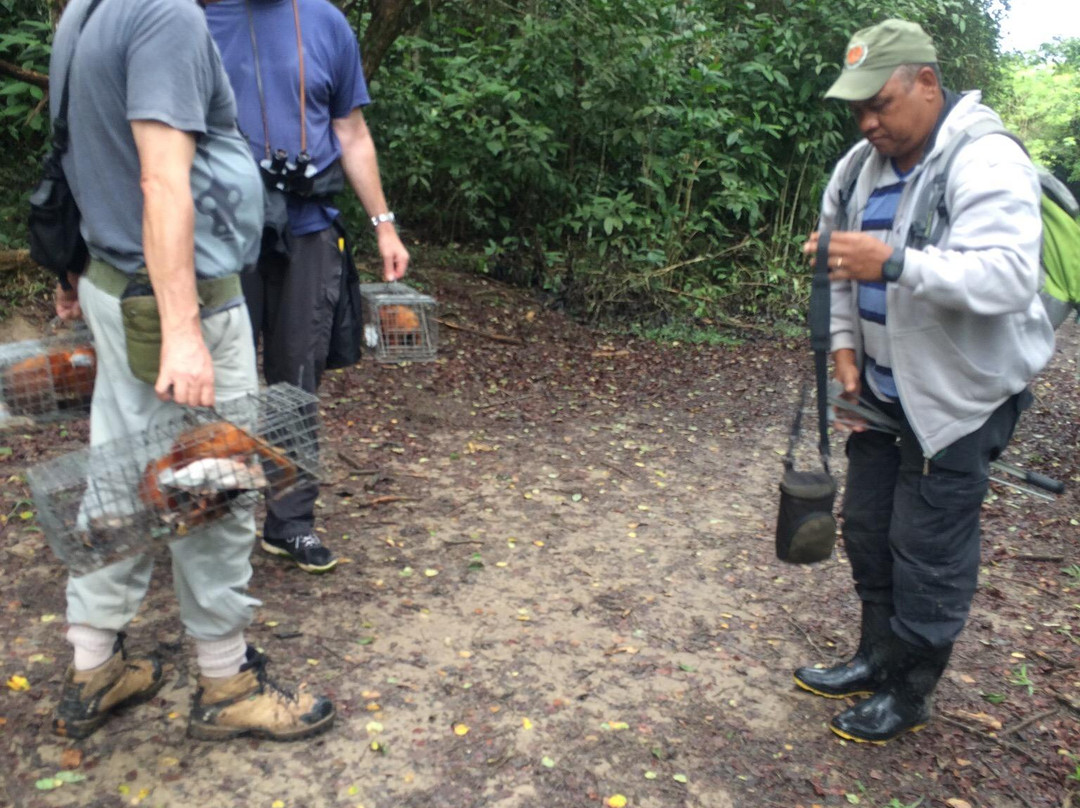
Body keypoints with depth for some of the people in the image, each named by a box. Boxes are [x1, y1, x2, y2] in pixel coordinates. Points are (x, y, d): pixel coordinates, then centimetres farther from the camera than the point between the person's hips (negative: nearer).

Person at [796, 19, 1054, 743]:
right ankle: (879, 659, 35)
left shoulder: (986, 163, -20)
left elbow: (1009, 277, -34)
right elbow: (838, 264, 14)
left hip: (962, 395, -8)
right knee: (867, 526, 16)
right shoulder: (861, 165, 4)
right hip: (885, 386, 8)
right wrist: (846, 346, 1)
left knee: (929, 546, 1)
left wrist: (893, 263, -42)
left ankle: (911, 693, 20)